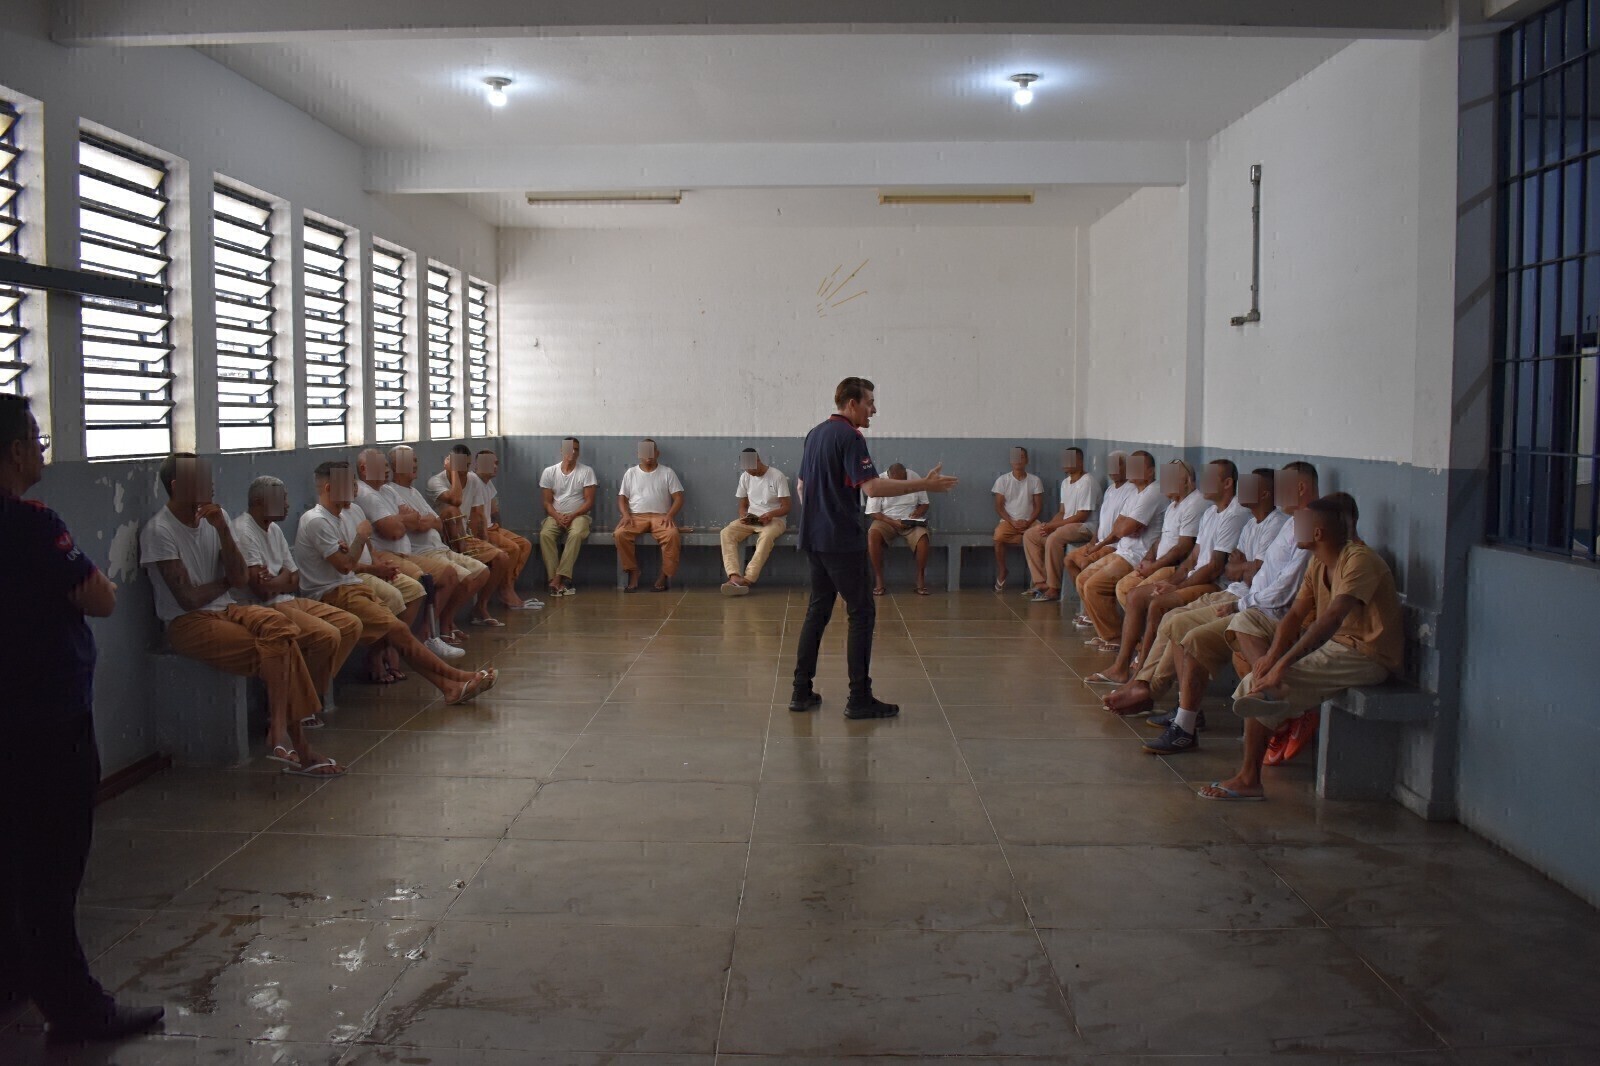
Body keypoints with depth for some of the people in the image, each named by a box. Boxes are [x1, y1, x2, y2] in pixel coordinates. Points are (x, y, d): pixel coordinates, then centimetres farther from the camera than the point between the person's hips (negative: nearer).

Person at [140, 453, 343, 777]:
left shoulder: (216, 517, 9)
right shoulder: (159, 531, -10)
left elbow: (241, 579, 0)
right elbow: (188, 598, -13)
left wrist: (222, 530, -9)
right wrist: (224, 582, 5)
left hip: (228, 609, 6)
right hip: (188, 623, -6)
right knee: (281, 646, -27)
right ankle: (297, 748, -21)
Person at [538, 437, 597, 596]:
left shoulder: (586, 471, -1)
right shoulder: (549, 472, 4)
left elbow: (589, 501, -4)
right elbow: (547, 502, 3)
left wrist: (572, 516, -17)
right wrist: (557, 516, -16)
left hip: (579, 515, -2)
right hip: (555, 515, 2)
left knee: (576, 534, -36)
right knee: (545, 535, -31)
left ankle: (558, 579, -38)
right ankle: (556, 579, -32)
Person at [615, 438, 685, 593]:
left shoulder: (667, 473, 12)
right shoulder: (631, 473, 17)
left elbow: (678, 498, 5)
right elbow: (622, 498, 12)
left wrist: (670, 515, -13)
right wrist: (625, 515, -9)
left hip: (660, 516, -1)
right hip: (636, 516, 1)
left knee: (672, 534, -35)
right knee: (621, 533, -32)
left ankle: (665, 575, -24)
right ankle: (633, 574, -21)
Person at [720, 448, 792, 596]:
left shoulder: (777, 476, -8)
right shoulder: (745, 477, 8)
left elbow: (786, 507, -8)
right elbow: (742, 505, 13)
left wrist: (770, 514, -27)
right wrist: (744, 516, -10)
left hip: (774, 519, -4)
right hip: (750, 519, 5)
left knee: (766, 536, -40)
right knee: (726, 532, -25)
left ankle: (748, 579, -46)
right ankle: (734, 576, -41)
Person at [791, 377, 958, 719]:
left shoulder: (815, 434, 15)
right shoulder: (849, 436, -13)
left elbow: (802, 485, 21)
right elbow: (871, 486, -23)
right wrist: (924, 484, -20)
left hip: (813, 537, 9)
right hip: (842, 540, -9)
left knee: (818, 610, 14)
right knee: (861, 613, -3)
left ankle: (802, 691, 14)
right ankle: (859, 698, -2)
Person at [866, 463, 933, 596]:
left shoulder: (914, 479, -2)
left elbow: (924, 503, 8)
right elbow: (873, 512, -8)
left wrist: (919, 512, -15)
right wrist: (892, 522, -21)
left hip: (910, 521, 1)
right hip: (886, 520, -1)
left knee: (923, 537, -32)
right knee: (872, 535, -34)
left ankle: (920, 579, -17)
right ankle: (879, 580, -26)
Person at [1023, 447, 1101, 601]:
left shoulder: (1087, 482, -15)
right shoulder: (1066, 482, 15)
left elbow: (1082, 516, -20)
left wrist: (1053, 526, -19)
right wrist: (1048, 525, -4)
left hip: (1085, 527, -10)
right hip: (1066, 525, 10)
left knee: (1053, 539, -35)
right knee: (1029, 535, 2)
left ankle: (1054, 589, -28)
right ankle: (1041, 582, -2)